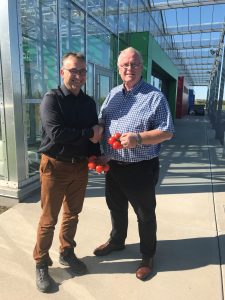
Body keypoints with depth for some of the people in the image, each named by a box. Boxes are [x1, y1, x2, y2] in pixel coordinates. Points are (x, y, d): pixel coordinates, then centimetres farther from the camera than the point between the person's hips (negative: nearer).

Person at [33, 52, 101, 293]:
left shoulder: (89, 102, 8)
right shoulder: (51, 98, -9)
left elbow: (95, 133, 11)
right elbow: (56, 133, -23)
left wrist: (96, 157, -4)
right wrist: (88, 133, -15)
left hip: (80, 165, 5)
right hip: (55, 166, -5)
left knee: (72, 214, 17)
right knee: (49, 219, 7)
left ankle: (67, 253, 38)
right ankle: (41, 264, 26)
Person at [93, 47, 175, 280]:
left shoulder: (155, 96, -9)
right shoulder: (113, 94, 9)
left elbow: (167, 132, -12)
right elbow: (100, 123, 13)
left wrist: (138, 138, -27)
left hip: (141, 168, -5)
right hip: (113, 165, 6)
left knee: (145, 214, 11)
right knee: (116, 208, 23)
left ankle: (147, 256, 34)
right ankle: (116, 241, 49)